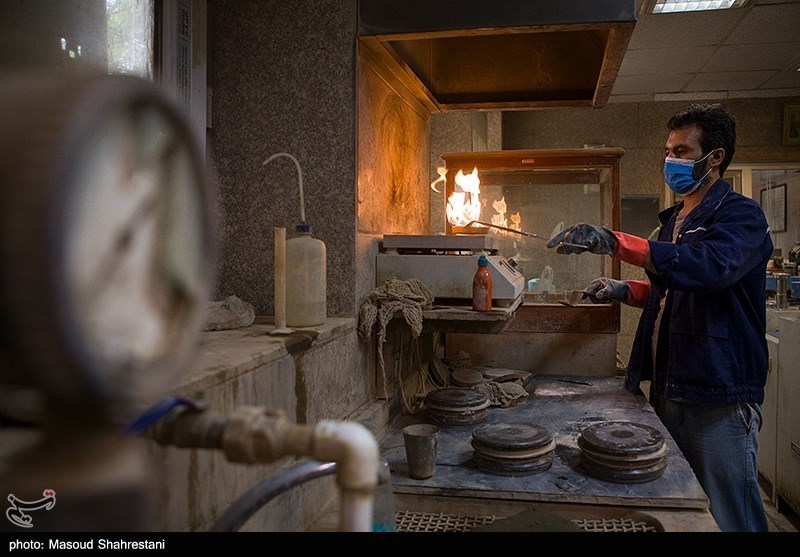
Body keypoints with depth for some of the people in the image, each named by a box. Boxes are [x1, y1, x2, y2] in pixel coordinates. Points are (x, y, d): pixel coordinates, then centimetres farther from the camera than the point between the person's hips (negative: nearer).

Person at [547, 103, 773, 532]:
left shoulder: (739, 215, -11)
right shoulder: (675, 218, 15)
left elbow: (709, 264, -33)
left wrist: (612, 242, -39)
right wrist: (625, 290, 6)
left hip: (718, 396, -8)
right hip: (668, 389, 8)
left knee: (726, 516, 1)